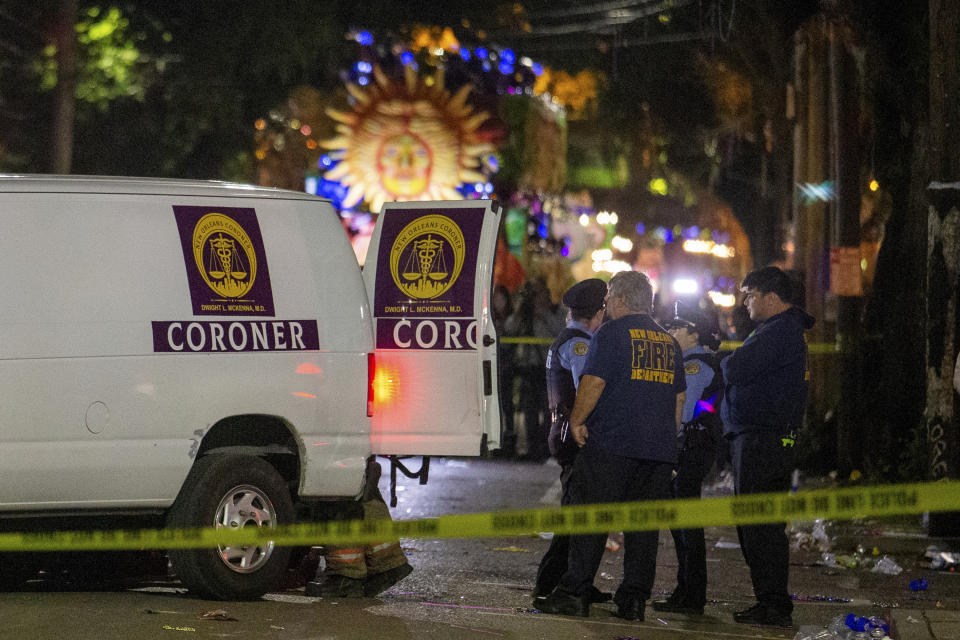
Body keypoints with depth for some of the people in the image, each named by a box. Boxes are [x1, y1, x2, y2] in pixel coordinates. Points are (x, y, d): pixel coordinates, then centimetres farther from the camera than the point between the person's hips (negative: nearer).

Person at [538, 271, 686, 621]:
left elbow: (594, 382, -12)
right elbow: (679, 397, 20)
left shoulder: (611, 333, -4)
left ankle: (574, 592, -5)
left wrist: (577, 420, -2)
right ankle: (633, 599, 5)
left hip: (611, 444, -6)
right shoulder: (668, 340, 16)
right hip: (659, 448, 6)